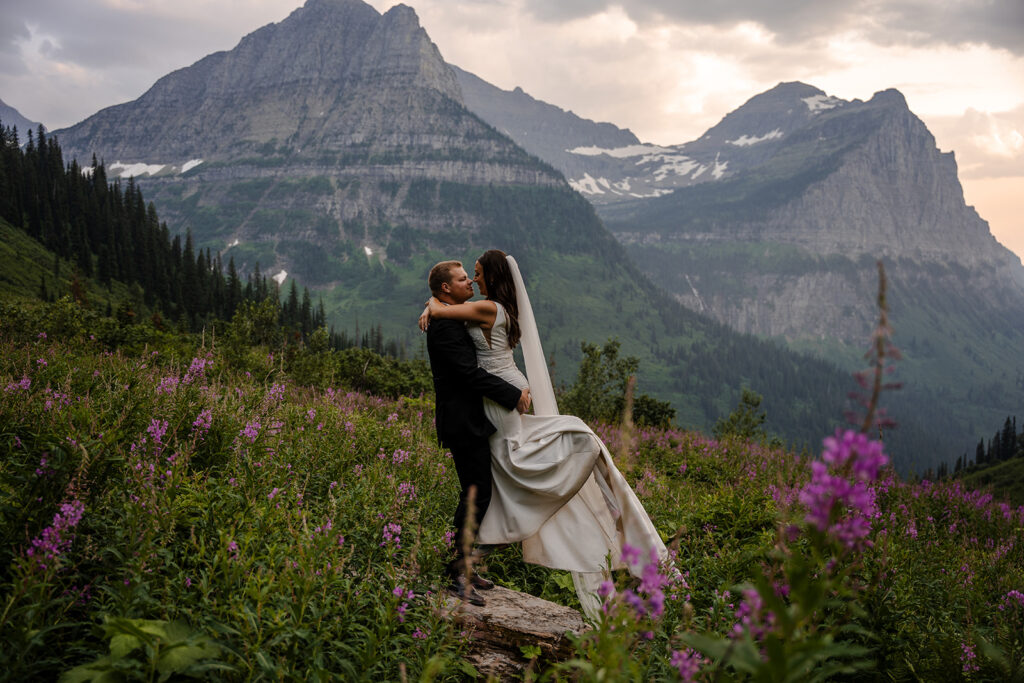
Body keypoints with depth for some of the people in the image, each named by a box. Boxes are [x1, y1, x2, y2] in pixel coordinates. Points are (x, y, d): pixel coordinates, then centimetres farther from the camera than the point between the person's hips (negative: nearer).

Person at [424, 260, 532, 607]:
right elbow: (470, 373, -23)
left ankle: (462, 567, 20)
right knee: (476, 494, -10)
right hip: (463, 422, -11)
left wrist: (515, 389, 9)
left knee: (476, 494, 13)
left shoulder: (456, 320, 18)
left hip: (470, 420, 11)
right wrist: (514, 395, -16)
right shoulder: (444, 325, -16)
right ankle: (456, 572, -4)